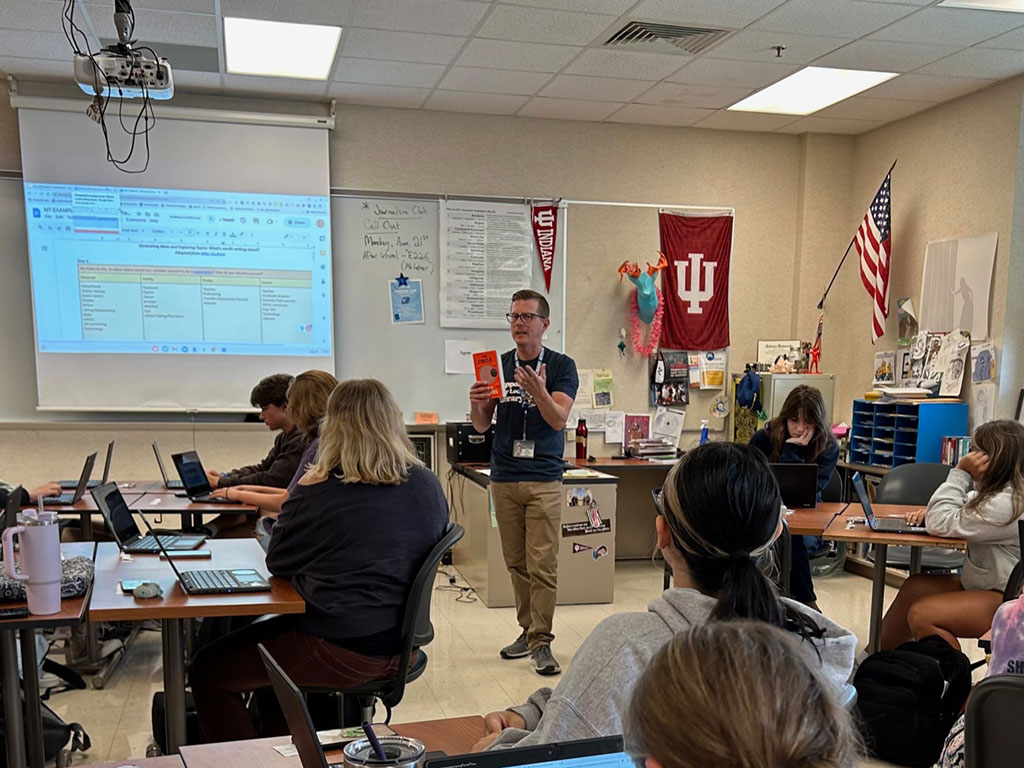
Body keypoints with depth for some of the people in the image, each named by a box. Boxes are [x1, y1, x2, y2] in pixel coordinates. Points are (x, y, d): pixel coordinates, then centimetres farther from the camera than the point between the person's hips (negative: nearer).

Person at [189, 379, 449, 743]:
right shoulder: (429, 485, -3)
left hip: (341, 650, -7)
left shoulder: (319, 492, -18)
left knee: (207, 669, 14)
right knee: (266, 631, 32)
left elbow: (276, 562, -3)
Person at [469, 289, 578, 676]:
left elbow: (559, 419, -15)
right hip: (504, 477, 4)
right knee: (516, 563, 10)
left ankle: (541, 642, 4)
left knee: (543, 564, -4)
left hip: (543, 478, -3)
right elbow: (481, 426, 7)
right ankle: (528, 630, 23)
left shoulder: (561, 366, -2)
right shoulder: (497, 365, 8)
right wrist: (477, 405, -16)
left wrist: (539, 392, -34)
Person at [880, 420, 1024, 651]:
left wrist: (961, 472, -19)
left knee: (921, 615, -22)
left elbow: (941, 525, -22)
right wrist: (932, 510, 1)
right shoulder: (1000, 492, 7)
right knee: (914, 586, 2)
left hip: (1005, 599, -10)